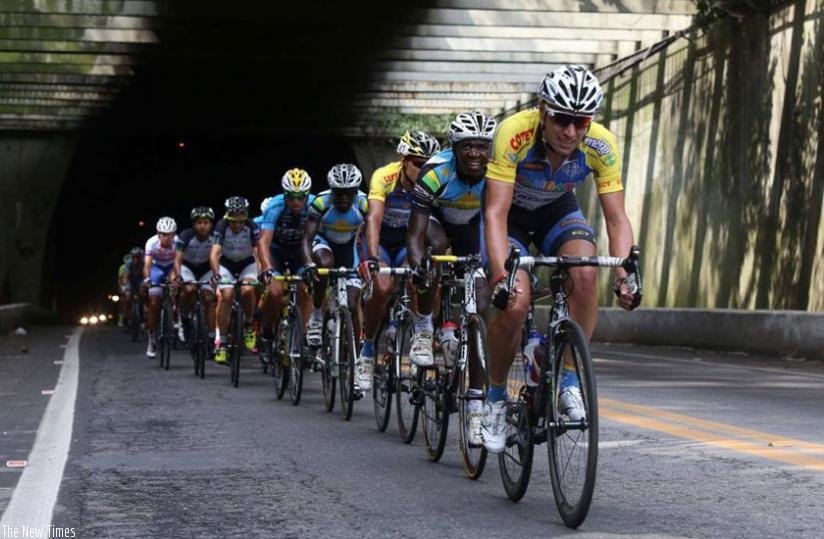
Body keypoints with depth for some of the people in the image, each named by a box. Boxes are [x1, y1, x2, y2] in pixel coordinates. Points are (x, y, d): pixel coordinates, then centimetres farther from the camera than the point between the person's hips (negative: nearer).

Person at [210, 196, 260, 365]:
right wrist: (215, 274, -52)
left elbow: (258, 251, -34)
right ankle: (222, 343, -14)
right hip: (226, 264, 0)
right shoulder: (221, 227, -25)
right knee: (226, 296, -20)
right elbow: (214, 253, -35)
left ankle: (249, 325, -3)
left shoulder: (252, 227, -25)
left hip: (247, 263, 0)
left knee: (247, 290, -29)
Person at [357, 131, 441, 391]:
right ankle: (367, 349, -10)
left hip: (407, 242, 2)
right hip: (379, 241, -2)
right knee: (382, 287, -28)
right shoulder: (384, 177, -26)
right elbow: (374, 218, -36)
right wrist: (371, 257, -51)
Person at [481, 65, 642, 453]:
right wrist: (501, 276, -51)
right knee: (513, 304, -22)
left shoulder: (601, 145, -27)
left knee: (585, 274, -28)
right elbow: (496, 212, -38)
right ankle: (496, 396, 3)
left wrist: (624, 274, -39)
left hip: (558, 211, 2)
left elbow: (616, 218, -23)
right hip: (511, 213, -2)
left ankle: (570, 381, -13)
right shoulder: (514, 133, -36)